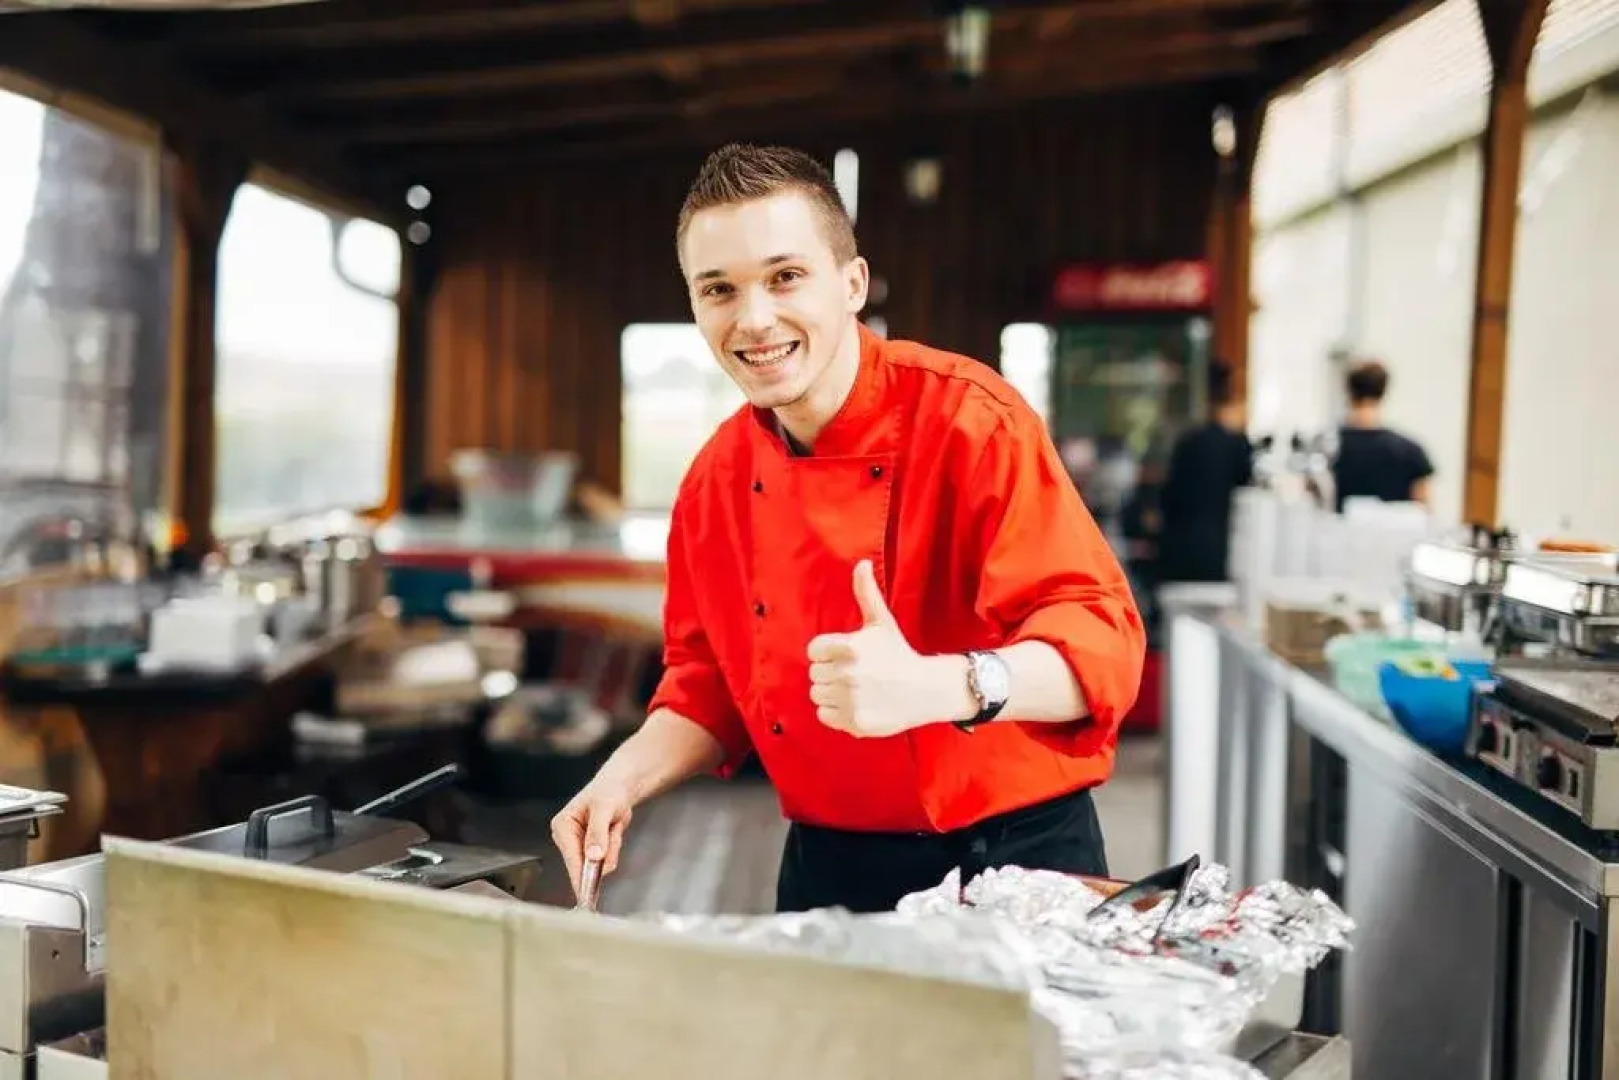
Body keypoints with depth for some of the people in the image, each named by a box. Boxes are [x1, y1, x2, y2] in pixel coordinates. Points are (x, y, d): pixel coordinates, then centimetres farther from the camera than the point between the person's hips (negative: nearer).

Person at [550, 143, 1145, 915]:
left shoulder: (968, 418, -16)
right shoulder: (715, 481, 1)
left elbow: (1098, 639, -23)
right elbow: (709, 683, 13)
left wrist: (935, 688, -40)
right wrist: (627, 776, -5)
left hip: (1012, 867, -4)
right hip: (825, 875, 5)